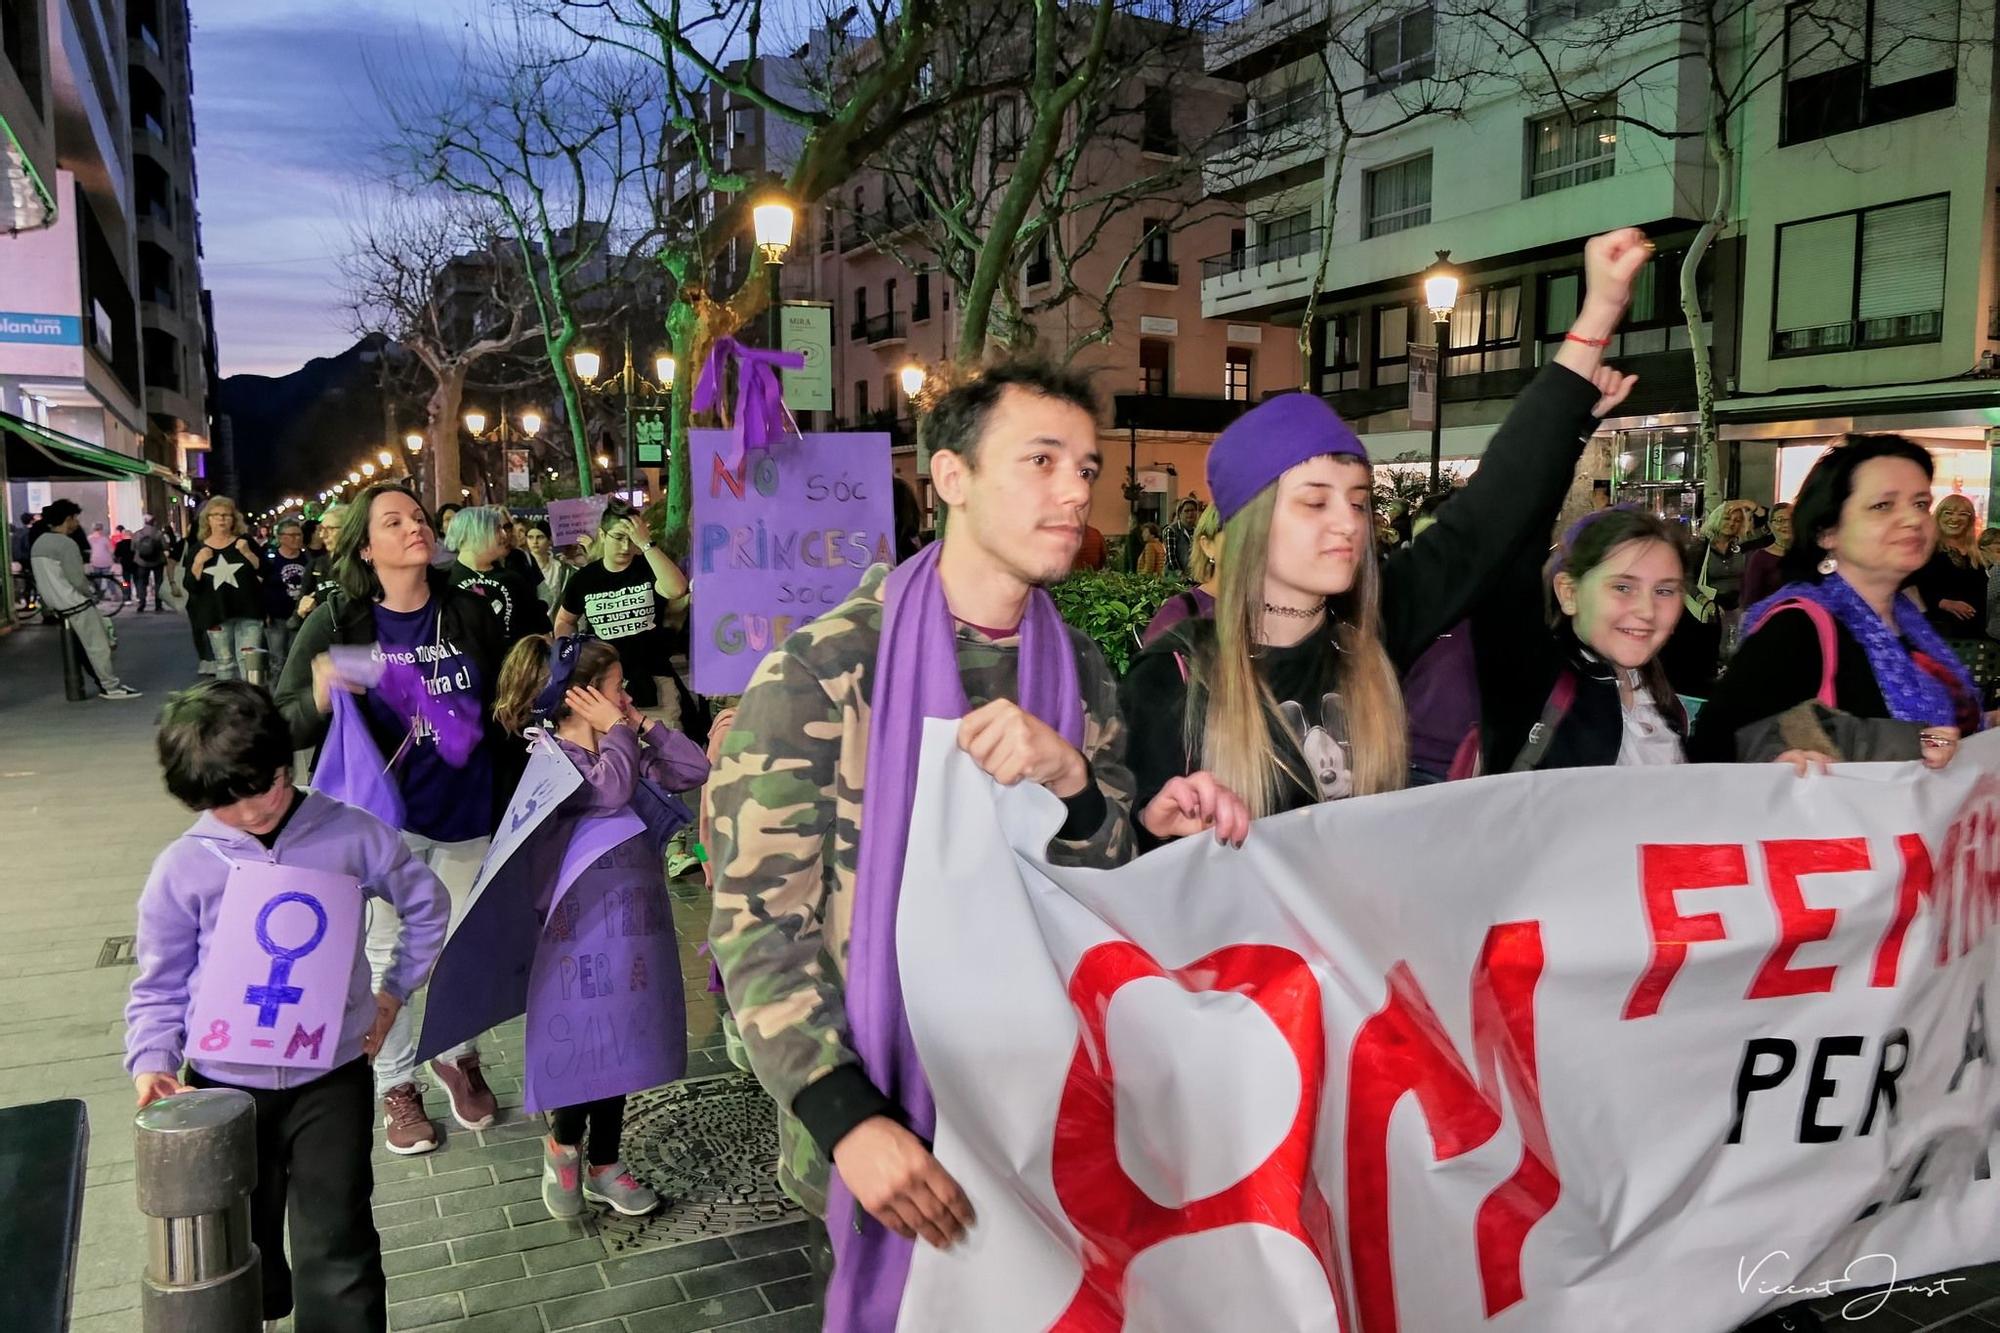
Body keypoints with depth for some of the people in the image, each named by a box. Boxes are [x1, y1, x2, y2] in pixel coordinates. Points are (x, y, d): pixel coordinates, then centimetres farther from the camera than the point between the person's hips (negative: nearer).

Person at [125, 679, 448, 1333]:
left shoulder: (352, 835, -8)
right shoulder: (181, 868, -8)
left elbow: (426, 905, 8)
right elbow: (160, 986, 2)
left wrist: (396, 989, 6)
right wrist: (152, 1062, -13)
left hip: (331, 1077, -1)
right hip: (224, 1083, 2)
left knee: (337, 1248, -2)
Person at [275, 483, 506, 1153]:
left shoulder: (471, 614, -2)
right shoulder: (336, 623, -10)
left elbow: (503, 705, 10)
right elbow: (285, 725, -10)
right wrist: (320, 701, -31)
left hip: (465, 810, 3)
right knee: (386, 956, 12)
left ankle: (458, 1057, 41)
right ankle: (397, 1085, 32)